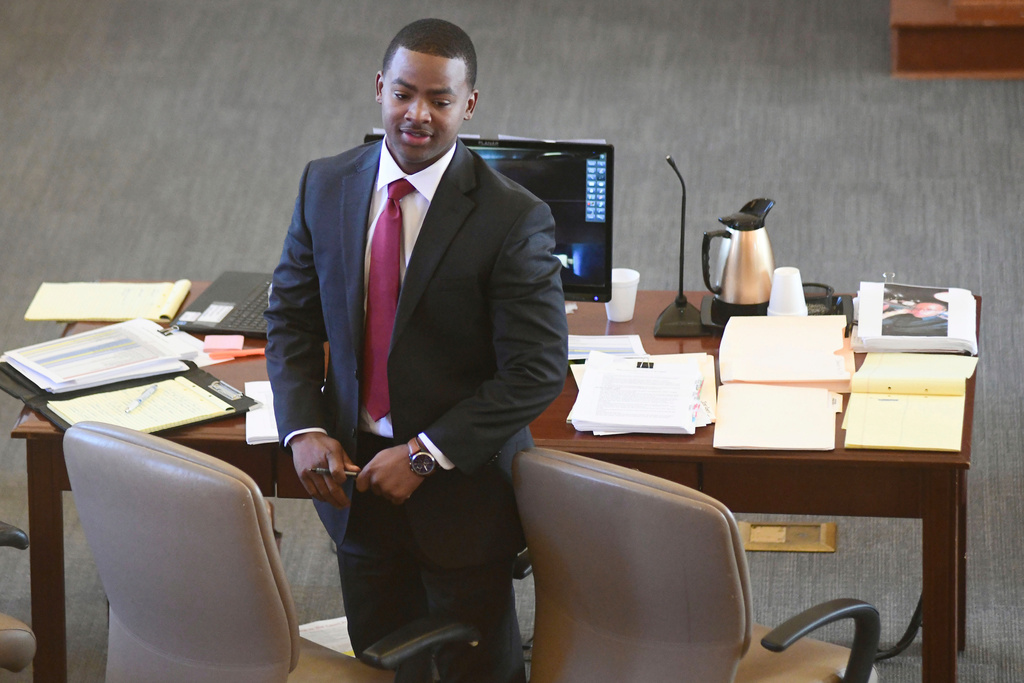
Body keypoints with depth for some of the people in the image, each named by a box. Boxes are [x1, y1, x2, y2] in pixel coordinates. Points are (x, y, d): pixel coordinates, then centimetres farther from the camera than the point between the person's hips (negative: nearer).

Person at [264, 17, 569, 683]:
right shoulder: (326, 185, -2)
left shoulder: (513, 218, -18)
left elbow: (537, 372, -17)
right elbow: (292, 317, 6)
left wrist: (425, 455, -19)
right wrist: (304, 429, -9)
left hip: (463, 492, -4)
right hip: (354, 475, 4)